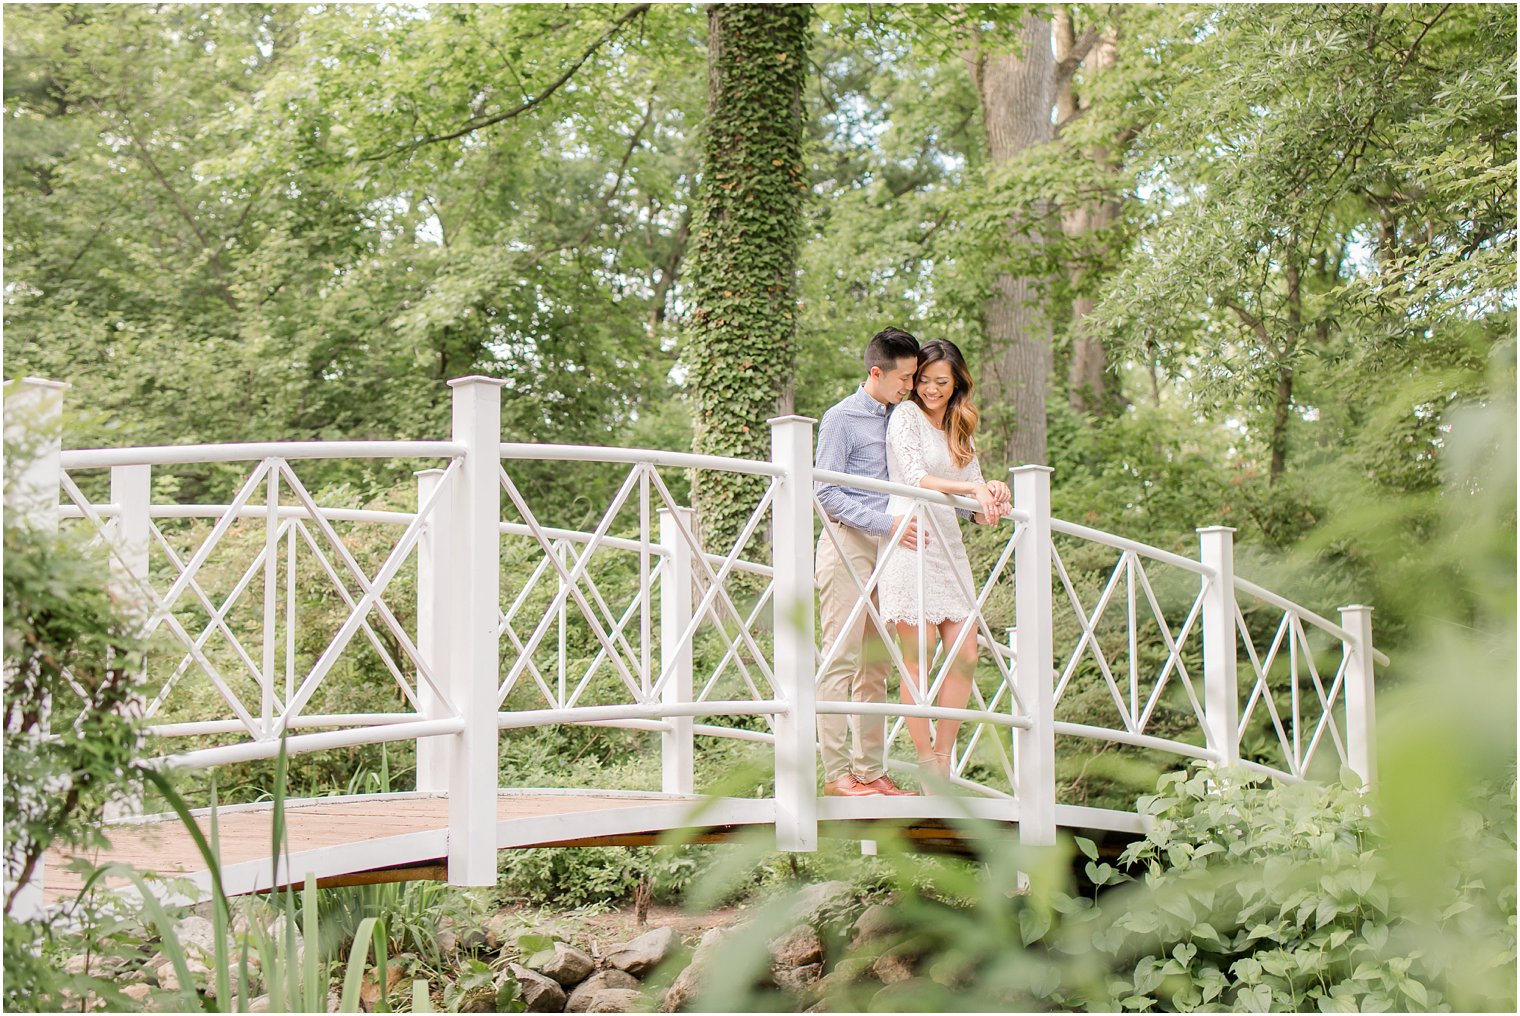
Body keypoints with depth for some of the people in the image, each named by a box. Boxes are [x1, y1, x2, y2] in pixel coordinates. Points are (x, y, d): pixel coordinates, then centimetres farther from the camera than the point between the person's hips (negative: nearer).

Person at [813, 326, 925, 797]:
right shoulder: (841, 419, -3)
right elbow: (826, 493, -9)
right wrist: (887, 523, -18)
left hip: (887, 548, 7)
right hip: (848, 544, -7)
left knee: (875, 666, 6)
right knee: (840, 661, -10)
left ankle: (871, 771, 8)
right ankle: (836, 772, -10)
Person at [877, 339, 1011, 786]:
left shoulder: (961, 432, 19)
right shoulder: (906, 416, 0)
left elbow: (975, 508, 16)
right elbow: (915, 478, -13)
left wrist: (992, 498, -7)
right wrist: (972, 488, -22)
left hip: (949, 548, 7)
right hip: (910, 544, -7)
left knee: (965, 655, 1)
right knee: (918, 657, -6)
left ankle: (943, 761, 9)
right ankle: (926, 765, 0)